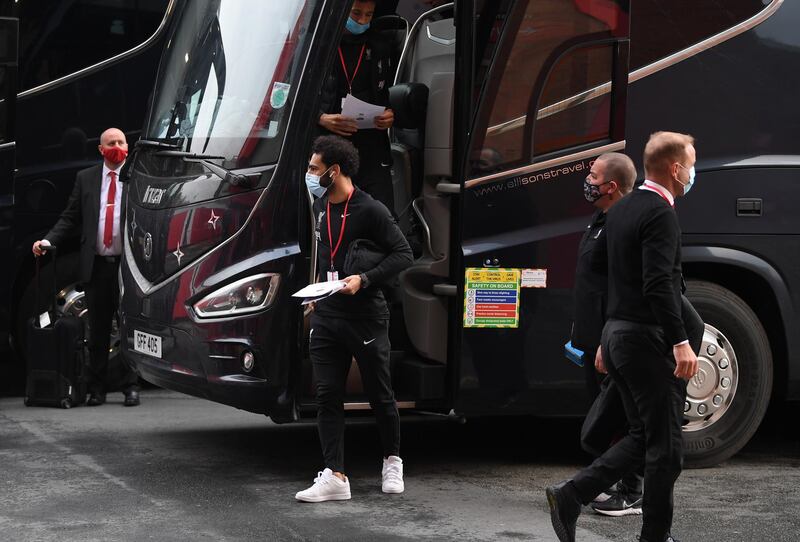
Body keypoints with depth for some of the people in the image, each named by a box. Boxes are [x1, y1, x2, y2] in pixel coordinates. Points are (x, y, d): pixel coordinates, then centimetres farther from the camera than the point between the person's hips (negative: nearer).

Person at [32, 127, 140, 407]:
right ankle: (96, 389, 14)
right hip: (96, 266, 2)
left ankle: (131, 387, 9)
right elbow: (70, 218, 11)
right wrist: (48, 240, -3)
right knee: (97, 330, 7)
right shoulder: (85, 178, 11)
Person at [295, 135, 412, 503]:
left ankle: (392, 461, 28)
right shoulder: (320, 208, 11)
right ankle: (334, 476, -4)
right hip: (327, 317, 6)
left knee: (380, 395, 7)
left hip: (366, 317, -6)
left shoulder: (370, 211, -12)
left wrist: (364, 279, -23)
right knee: (327, 396, -2)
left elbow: (403, 254, -13)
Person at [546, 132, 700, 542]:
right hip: (648, 340, -9)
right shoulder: (660, 213, -15)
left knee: (642, 437, 15)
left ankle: (571, 496, 3)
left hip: (616, 334, 9)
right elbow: (659, 285, -23)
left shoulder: (619, 211, 14)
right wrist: (681, 343, -23)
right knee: (666, 445, 2)